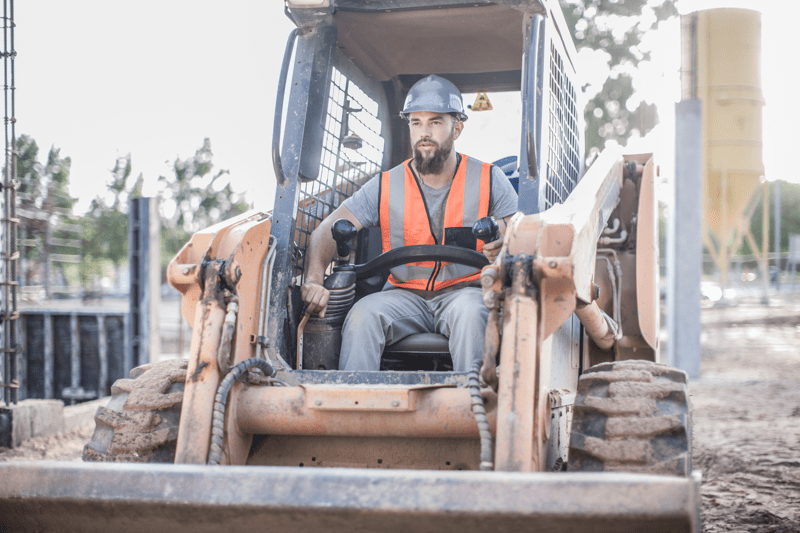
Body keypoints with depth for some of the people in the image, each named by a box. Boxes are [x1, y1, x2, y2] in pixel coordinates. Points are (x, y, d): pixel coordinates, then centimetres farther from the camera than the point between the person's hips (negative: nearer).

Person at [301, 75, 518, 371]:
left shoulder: (489, 181, 2)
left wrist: (503, 249, -26)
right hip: (405, 294, 2)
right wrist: (314, 280, -24)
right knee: (362, 315, -29)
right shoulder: (385, 187, 2)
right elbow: (327, 232, -3)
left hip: (464, 289, -1)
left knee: (470, 312, -36)